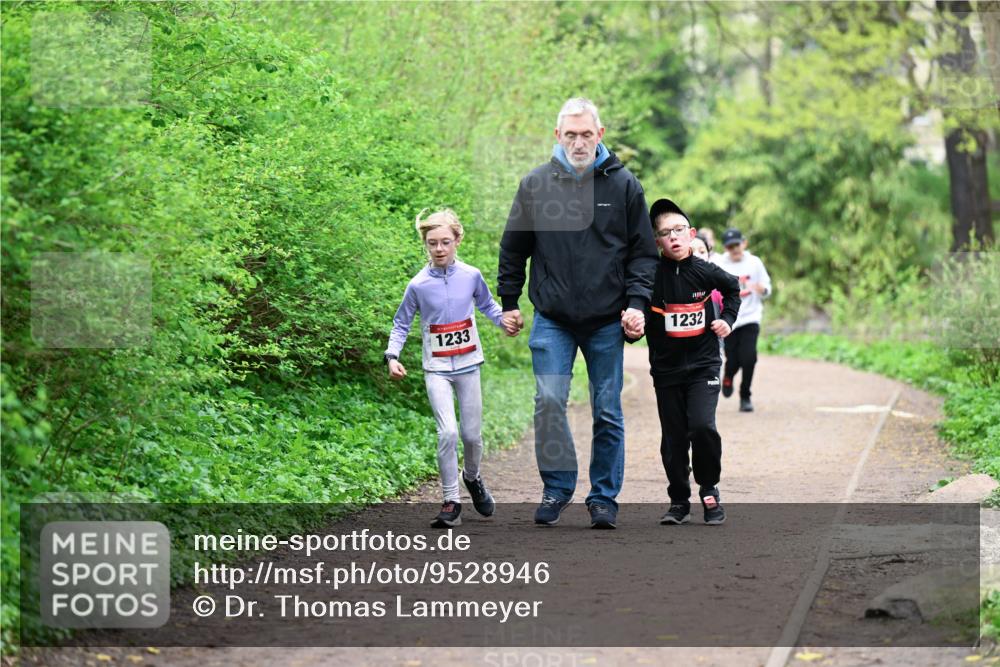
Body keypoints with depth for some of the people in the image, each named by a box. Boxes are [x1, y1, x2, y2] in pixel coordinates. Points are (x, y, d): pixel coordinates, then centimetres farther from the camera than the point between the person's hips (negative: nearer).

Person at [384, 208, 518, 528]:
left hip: (468, 366, 2)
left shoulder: (471, 276, -3)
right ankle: (451, 502, -8)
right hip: (437, 369, -2)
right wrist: (392, 356, -11)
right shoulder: (418, 285, -7)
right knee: (448, 432, -17)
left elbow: (486, 304, 15)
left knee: (472, 434, 9)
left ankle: (472, 477, 41)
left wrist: (504, 321, -4)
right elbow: (401, 324, 2)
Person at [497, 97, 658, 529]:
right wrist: (509, 302, 12)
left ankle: (604, 497, 15)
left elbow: (643, 251, 6)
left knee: (607, 412, 4)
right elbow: (513, 249, 13)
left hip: (607, 322, 0)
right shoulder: (535, 185, 3)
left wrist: (637, 302, -6)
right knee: (549, 401, -11)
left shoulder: (623, 185, 2)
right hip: (552, 320, 0)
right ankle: (557, 487, 5)